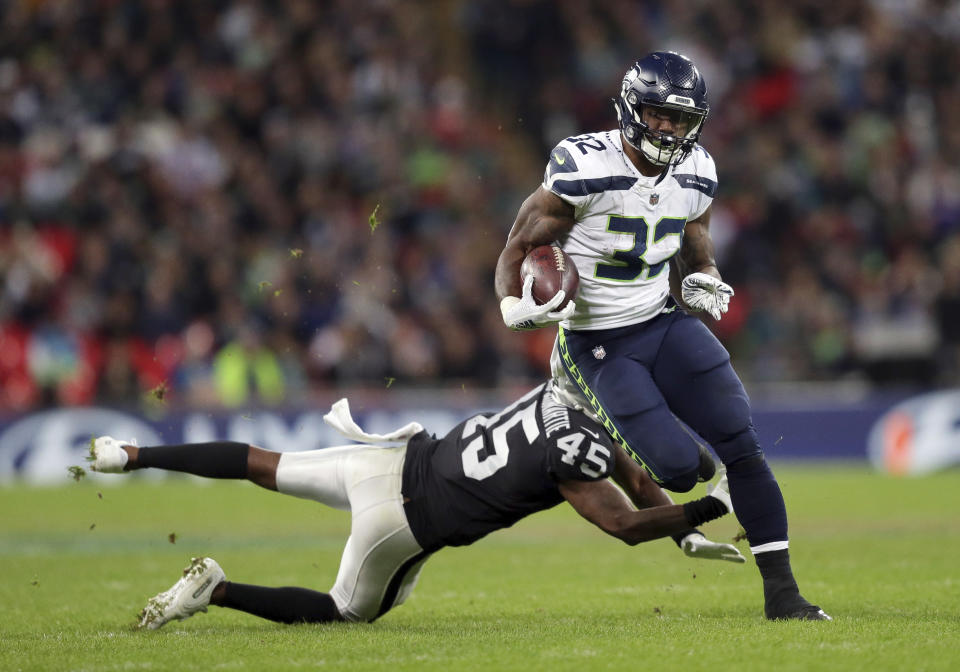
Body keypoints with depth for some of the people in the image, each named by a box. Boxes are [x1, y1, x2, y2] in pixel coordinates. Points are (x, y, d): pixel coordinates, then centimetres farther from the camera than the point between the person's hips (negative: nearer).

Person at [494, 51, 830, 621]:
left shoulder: (696, 176, 2)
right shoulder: (585, 170, -18)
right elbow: (520, 249, -12)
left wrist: (706, 282, -5)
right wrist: (518, 305, -31)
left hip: (664, 323, 5)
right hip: (598, 344, -5)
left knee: (744, 447, -10)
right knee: (678, 467, -17)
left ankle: (781, 592, -3)